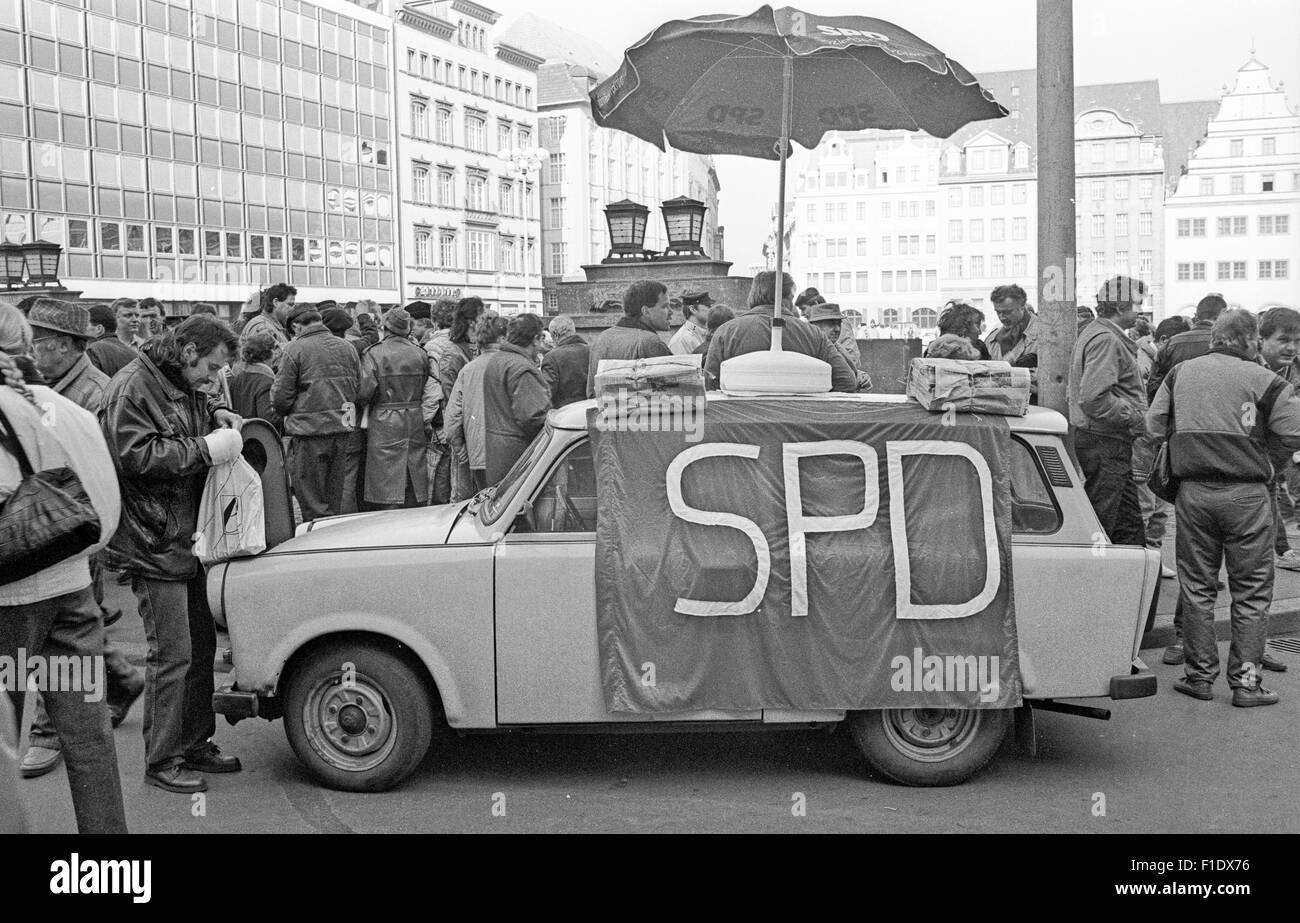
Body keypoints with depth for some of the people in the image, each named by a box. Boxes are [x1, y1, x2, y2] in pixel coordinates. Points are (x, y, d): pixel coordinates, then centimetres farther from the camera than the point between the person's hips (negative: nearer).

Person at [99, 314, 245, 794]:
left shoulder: (185, 388, 14)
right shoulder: (133, 388, -15)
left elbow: (199, 411, 35)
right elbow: (136, 457, -23)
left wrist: (218, 416, 11)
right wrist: (204, 449, -21)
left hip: (189, 539, 10)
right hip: (154, 544, -10)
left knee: (202, 646, 15)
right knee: (172, 655, -6)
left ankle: (196, 744, 27)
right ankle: (161, 762, 5)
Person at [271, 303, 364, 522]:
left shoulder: (295, 349, -6)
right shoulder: (347, 348, 8)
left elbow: (280, 397, -7)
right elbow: (360, 390, 10)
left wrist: (289, 415, 12)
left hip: (310, 432, -4)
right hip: (347, 433, 5)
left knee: (314, 508, 4)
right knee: (344, 502, 11)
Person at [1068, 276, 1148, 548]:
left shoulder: (1093, 332, 17)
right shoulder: (1105, 340, -16)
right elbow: (1094, 398, -26)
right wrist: (1135, 417, -16)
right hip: (1104, 443, -11)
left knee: (1130, 527, 15)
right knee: (1099, 527, -5)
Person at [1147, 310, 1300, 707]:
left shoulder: (1180, 372, 6)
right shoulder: (1262, 380, -5)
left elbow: (1154, 425, 8)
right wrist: (1255, 435, 10)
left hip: (1193, 491, 3)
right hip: (1246, 492, -3)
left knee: (1197, 586, 12)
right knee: (1251, 591, 7)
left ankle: (1199, 675, 16)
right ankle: (1246, 681, 8)